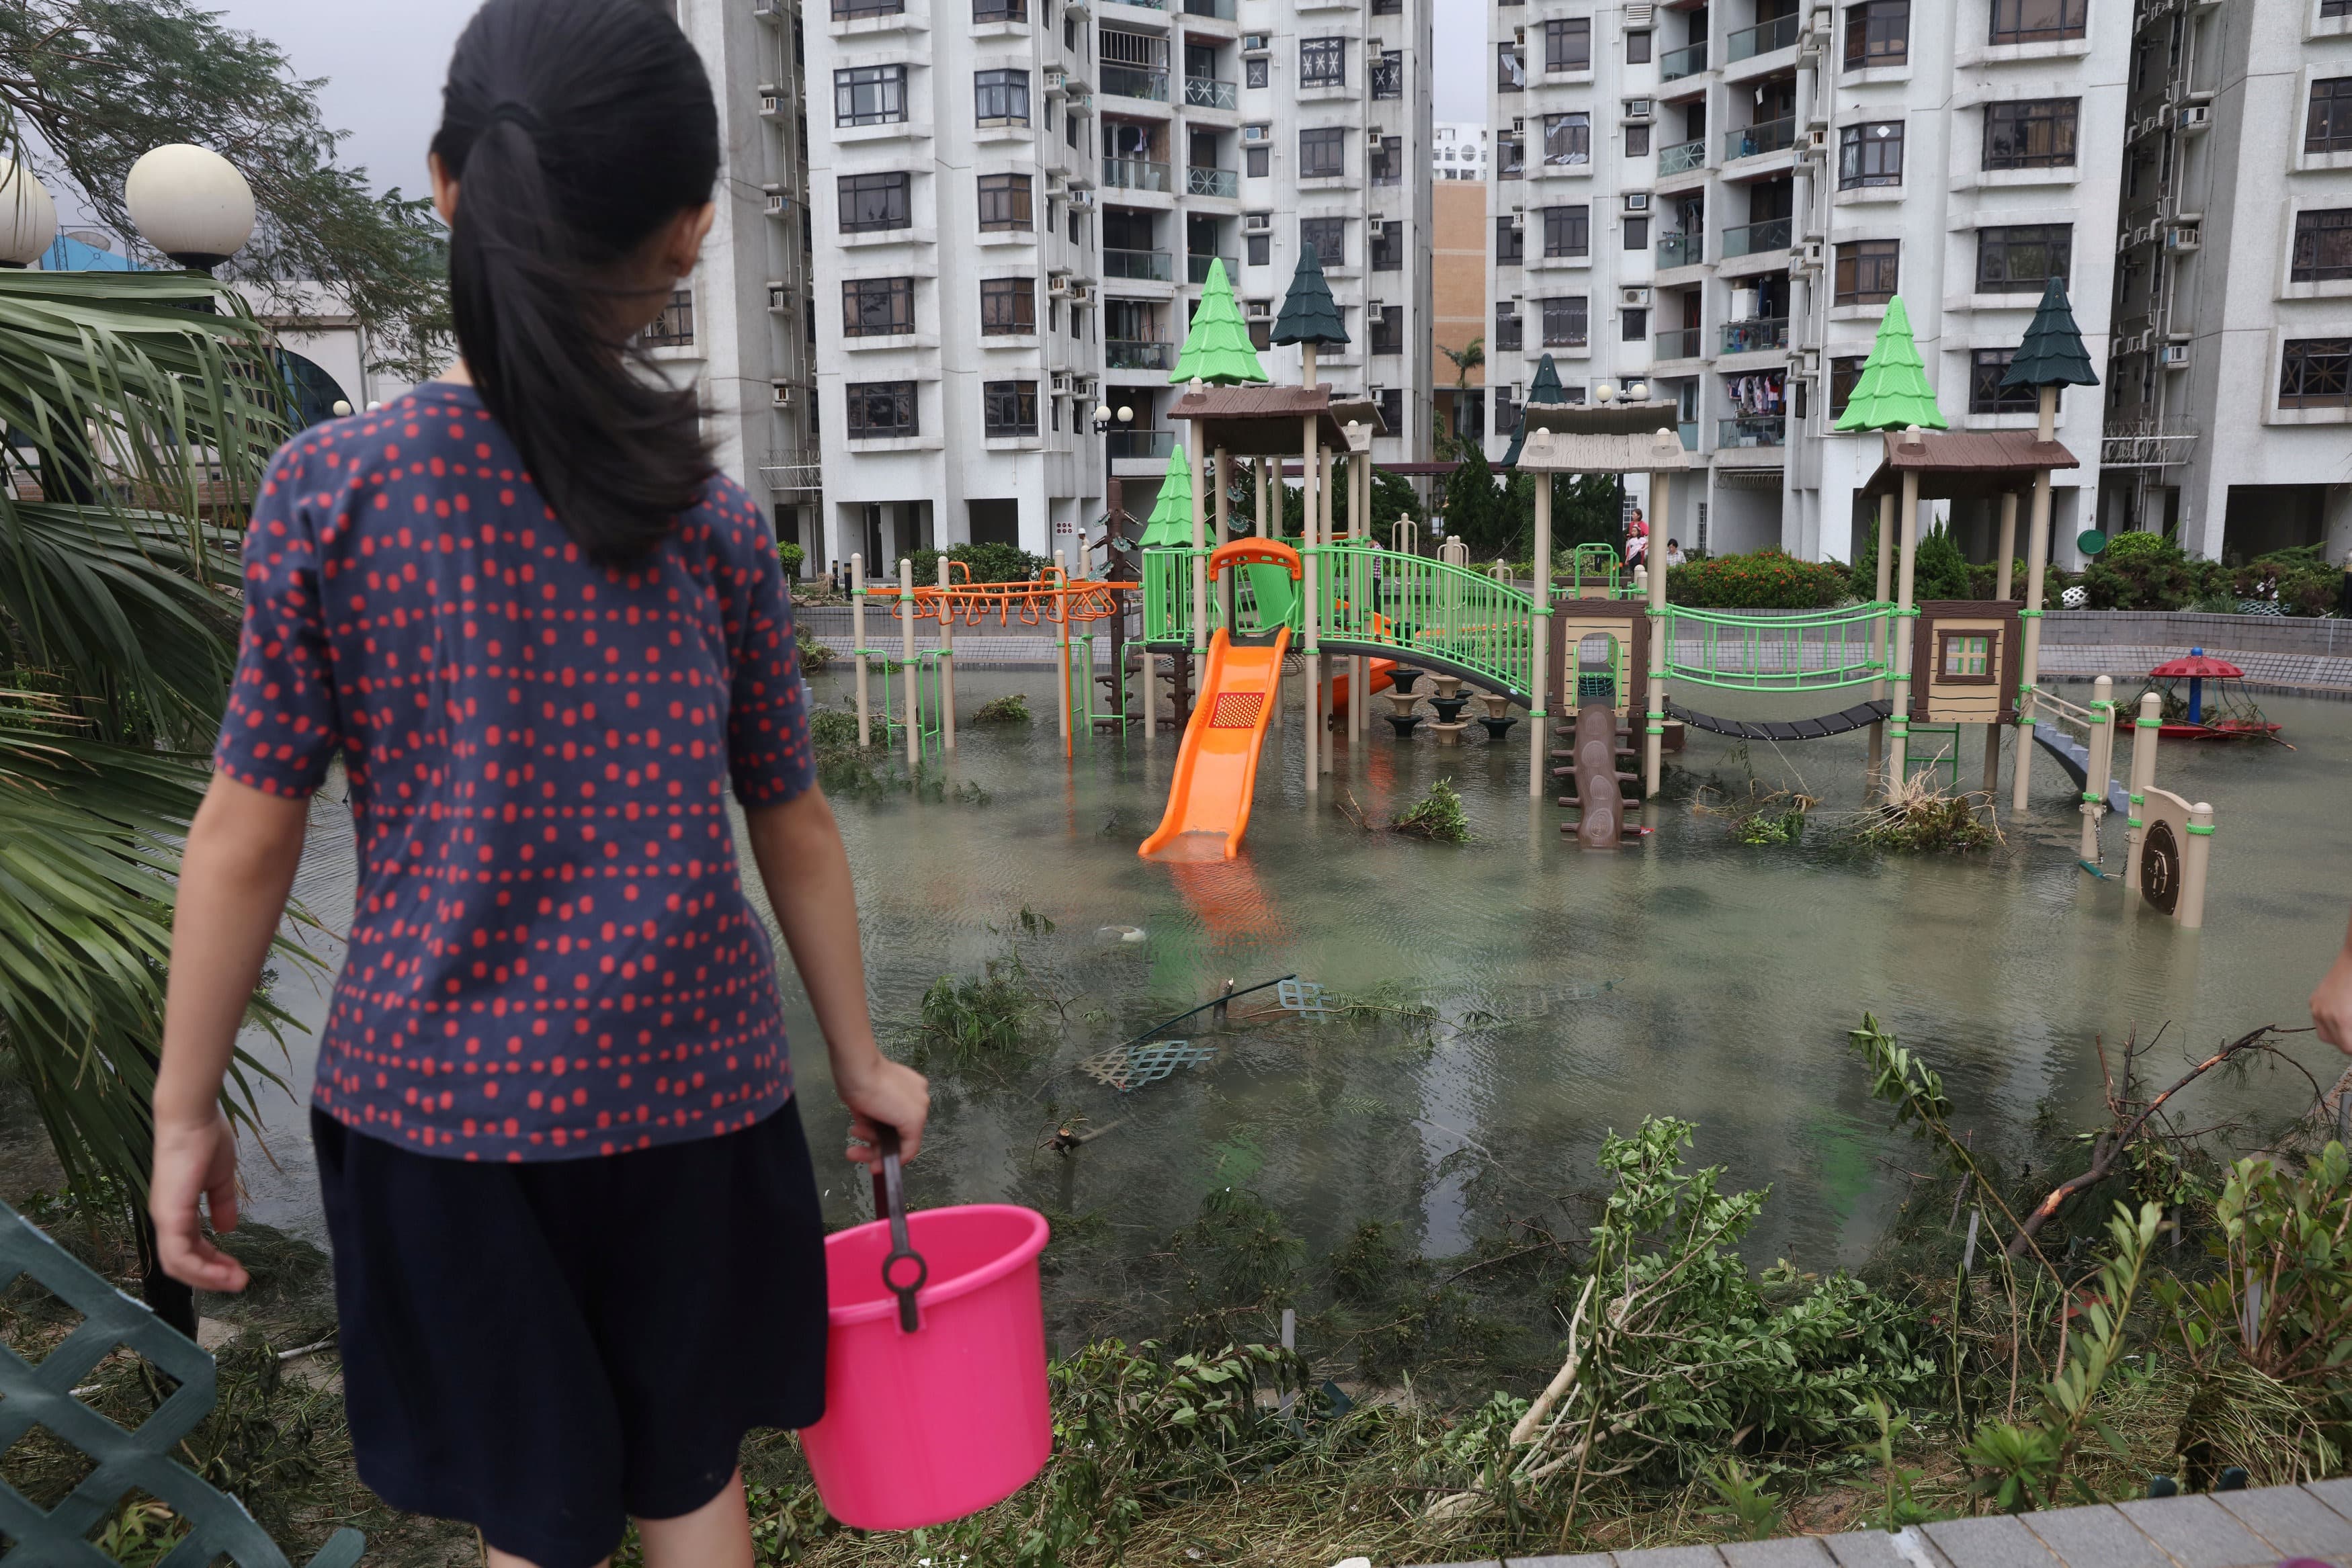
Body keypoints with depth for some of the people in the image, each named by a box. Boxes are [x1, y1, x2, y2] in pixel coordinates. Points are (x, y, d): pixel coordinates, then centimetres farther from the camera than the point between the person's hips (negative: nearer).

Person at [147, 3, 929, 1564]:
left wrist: (187, 1106, 6)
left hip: (437, 1095, 0)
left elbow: (247, 834, -6)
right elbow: (795, 827, 1)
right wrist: (862, 1060, 14)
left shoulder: (333, 483, -9)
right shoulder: (717, 522, -5)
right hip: (689, 1087, 1)